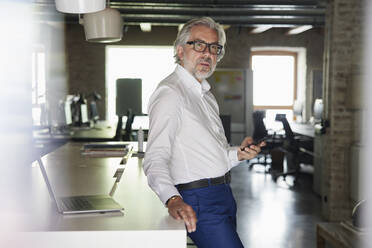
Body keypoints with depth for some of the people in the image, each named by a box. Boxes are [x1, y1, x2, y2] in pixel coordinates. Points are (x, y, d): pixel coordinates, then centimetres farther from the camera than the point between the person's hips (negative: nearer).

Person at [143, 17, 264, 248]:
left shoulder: (206, 95, 19)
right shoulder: (170, 93, -12)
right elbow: (155, 159, -24)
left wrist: (238, 153, 5)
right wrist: (172, 199, -40)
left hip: (223, 195, 10)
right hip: (199, 201, -10)